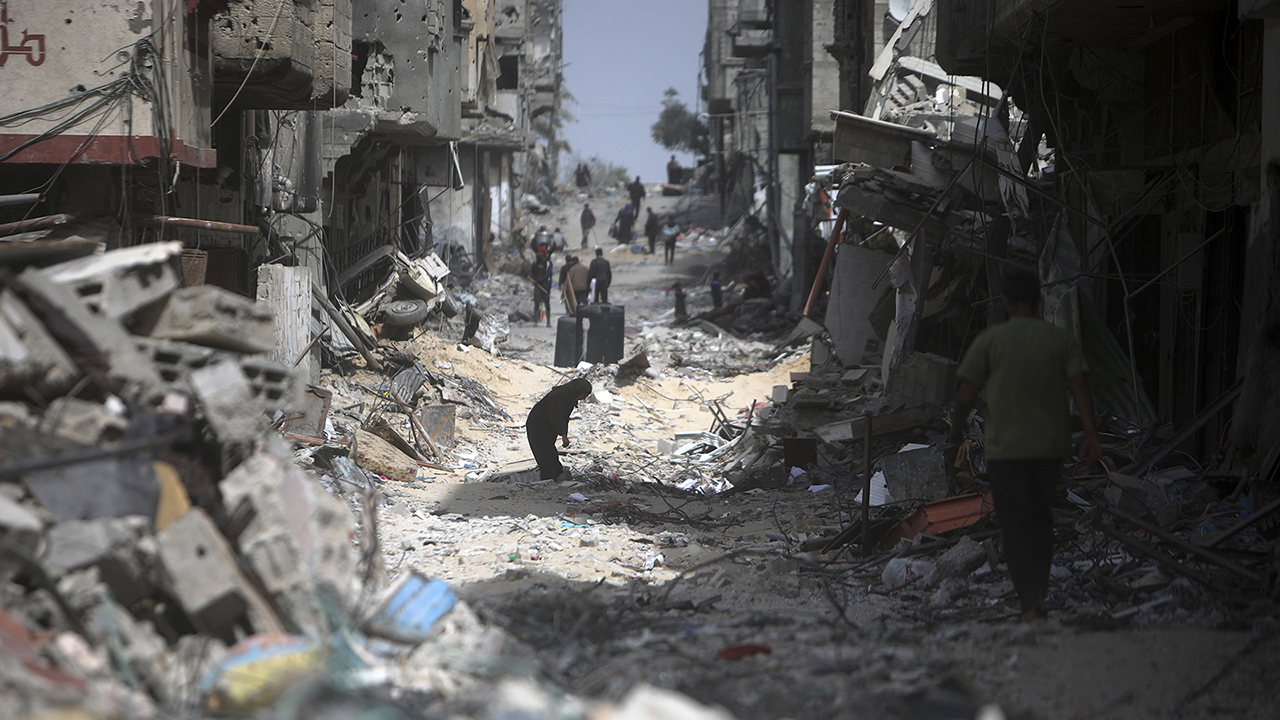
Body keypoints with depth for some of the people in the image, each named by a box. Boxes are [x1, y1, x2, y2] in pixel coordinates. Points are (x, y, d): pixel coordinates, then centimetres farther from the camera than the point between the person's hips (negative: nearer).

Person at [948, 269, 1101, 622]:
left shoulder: (990, 340, -4)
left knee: (1016, 524, 1)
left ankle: (1030, 603, -7)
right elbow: (1080, 387, -8)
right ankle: (1039, 588, 21)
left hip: (1005, 448, -3)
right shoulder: (1061, 340, 3)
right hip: (1051, 446, 3)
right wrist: (1091, 434, -10)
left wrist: (956, 430, 13)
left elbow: (966, 394, -3)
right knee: (1041, 516, 22)